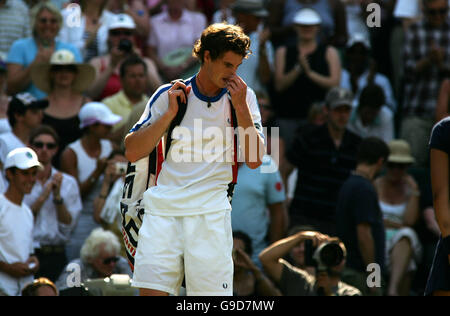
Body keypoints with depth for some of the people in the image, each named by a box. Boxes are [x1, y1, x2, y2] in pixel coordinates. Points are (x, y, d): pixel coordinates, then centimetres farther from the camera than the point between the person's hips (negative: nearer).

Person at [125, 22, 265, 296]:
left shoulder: (243, 97, 7)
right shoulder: (169, 96, 4)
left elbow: (254, 160, -1)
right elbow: (132, 152, 0)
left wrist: (241, 108, -8)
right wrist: (170, 112, -7)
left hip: (211, 213, 0)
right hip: (162, 209, 0)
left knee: (211, 292, -8)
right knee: (151, 290, -10)